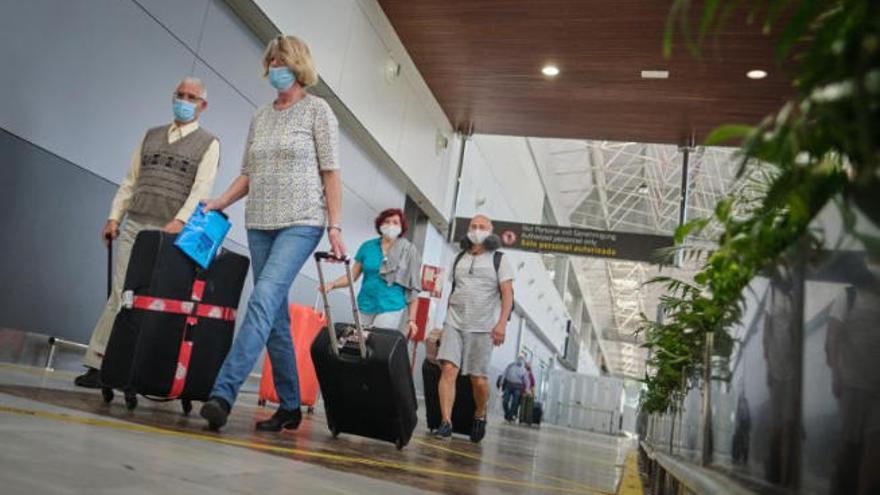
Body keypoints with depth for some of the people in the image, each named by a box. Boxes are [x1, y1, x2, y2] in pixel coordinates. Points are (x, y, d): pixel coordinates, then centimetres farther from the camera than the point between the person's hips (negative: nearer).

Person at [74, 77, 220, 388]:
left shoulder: (209, 144, 7)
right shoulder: (151, 136, 20)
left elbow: (202, 188, -7)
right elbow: (130, 181, 18)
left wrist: (180, 221, -21)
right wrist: (114, 217, 7)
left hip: (171, 234, -3)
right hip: (134, 226, 3)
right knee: (121, 294, -3)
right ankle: (96, 365, -1)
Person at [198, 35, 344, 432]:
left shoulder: (317, 109, 2)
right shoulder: (260, 117, 17)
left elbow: (330, 172, -4)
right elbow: (248, 174, 18)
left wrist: (335, 227, -10)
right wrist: (220, 202, 3)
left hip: (301, 223, -6)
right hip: (260, 224, 6)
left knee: (264, 300, -21)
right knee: (275, 316, 5)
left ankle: (223, 393, -24)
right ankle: (290, 407, 14)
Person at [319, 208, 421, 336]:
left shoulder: (408, 251, 1)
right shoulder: (368, 247, 8)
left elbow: (413, 288, 0)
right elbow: (353, 275, 10)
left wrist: (411, 319, -5)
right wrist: (332, 284, -7)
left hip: (391, 309, -3)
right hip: (365, 307, 3)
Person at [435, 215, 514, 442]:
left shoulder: (499, 260, 3)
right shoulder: (459, 258, 16)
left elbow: (507, 294, -5)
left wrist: (502, 323, -17)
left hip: (482, 327, -3)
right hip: (454, 323, 3)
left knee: (478, 379, 0)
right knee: (448, 369, -13)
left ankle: (479, 416, 27)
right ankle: (446, 422, -11)